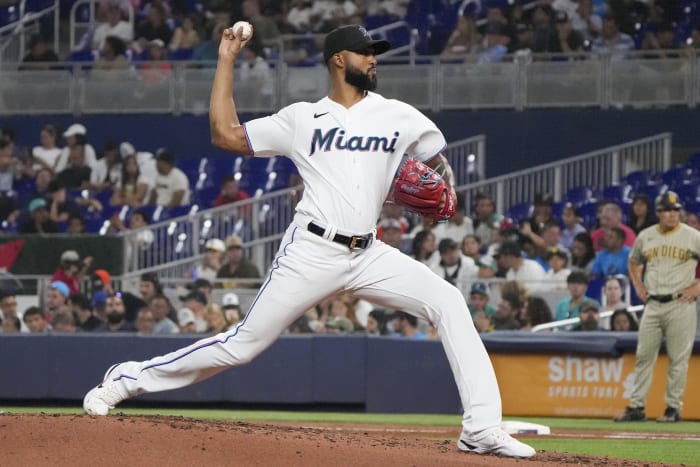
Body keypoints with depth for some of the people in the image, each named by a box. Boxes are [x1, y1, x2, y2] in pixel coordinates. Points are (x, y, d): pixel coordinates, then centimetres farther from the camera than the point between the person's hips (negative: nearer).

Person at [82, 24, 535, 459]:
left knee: (448, 302, -17)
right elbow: (225, 133, 6)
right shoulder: (303, 119, 6)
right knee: (243, 343, -3)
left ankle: (482, 429, -19)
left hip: (368, 256, 3)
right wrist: (227, 61, 7)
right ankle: (128, 379, 14)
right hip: (311, 253, -3)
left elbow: (440, 161, 23)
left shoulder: (399, 116, 10)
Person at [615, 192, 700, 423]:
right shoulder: (645, 236, 9)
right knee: (644, 356, 3)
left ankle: (673, 408, 4)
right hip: (652, 305, 4)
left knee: (678, 358, -2)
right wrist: (638, 286, 13)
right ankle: (636, 406, 7)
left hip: (680, 304, -4)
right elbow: (634, 262, 26)